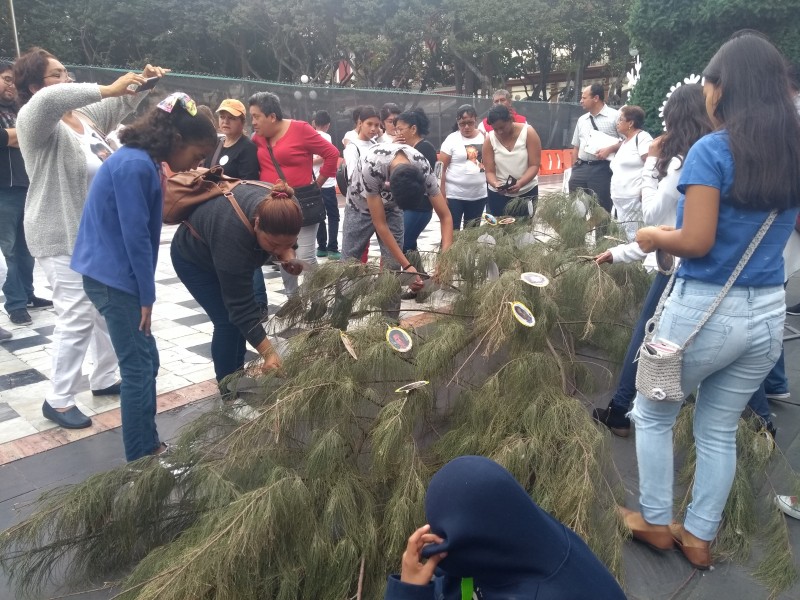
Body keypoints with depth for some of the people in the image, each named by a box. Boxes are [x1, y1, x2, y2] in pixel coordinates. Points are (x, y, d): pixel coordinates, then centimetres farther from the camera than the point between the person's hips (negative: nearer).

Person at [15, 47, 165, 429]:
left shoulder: (85, 115, 9)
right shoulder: (35, 122, -14)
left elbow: (121, 105, 22)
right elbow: (48, 100, -36)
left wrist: (141, 84, 2)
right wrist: (107, 89, -31)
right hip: (64, 239, -8)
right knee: (77, 317, -6)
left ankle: (104, 379, 31)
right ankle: (58, 400, 9)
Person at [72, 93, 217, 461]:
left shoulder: (141, 162, 11)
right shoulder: (136, 166, -19)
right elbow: (135, 236, -20)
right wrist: (147, 296, -13)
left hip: (114, 275, 10)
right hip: (114, 278, -10)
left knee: (144, 362, 14)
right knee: (139, 367, -2)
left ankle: (149, 447, 25)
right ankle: (140, 462, 9)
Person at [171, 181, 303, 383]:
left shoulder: (283, 210, -28)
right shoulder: (233, 235, -43)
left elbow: (282, 243, -3)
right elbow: (240, 304, -37)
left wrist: (287, 254, -25)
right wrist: (268, 353, -37)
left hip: (226, 255, 6)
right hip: (193, 258, -6)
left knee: (238, 319, 8)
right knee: (227, 321, -11)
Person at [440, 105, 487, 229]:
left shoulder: (484, 138, 3)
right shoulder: (451, 139, -6)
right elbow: (443, 169, -6)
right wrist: (442, 194, -11)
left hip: (479, 195, 3)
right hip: (454, 195, -3)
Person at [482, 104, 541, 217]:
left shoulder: (528, 133, -10)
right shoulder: (489, 139, -6)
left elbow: (534, 166, -13)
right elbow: (490, 171, -7)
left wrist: (520, 184, -30)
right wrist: (496, 184, -29)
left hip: (527, 191, -1)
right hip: (498, 194, 1)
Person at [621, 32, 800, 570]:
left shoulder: (712, 151, -15)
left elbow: (695, 242, -20)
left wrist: (653, 236, -3)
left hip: (705, 309, -6)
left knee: (652, 416, 17)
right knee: (720, 430, 19)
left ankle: (655, 522, 30)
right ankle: (699, 537, 32)